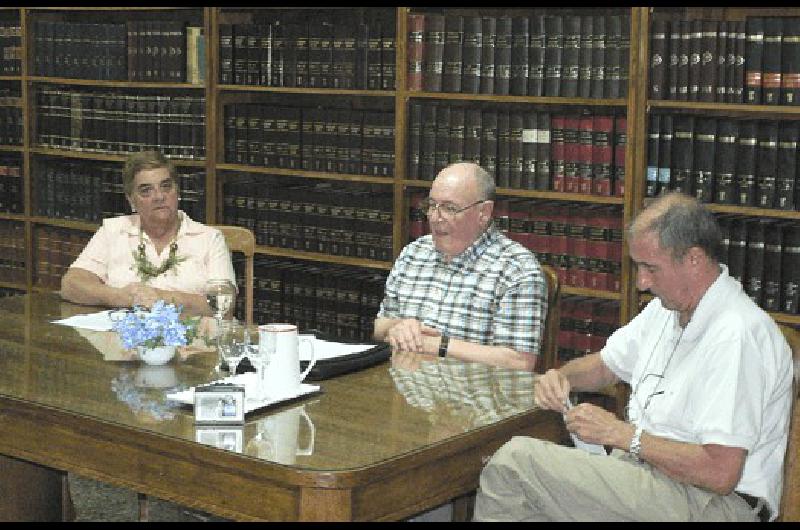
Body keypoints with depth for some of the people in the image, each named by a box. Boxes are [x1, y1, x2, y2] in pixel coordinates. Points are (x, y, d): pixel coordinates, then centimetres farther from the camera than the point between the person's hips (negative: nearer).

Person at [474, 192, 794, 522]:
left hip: (708, 503, -9)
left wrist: (621, 434, -17)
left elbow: (720, 473, -26)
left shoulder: (738, 336, -22)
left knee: (515, 459, -19)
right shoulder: (665, 309, 11)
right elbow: (605, 365, 27)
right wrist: (561, 376, 3)